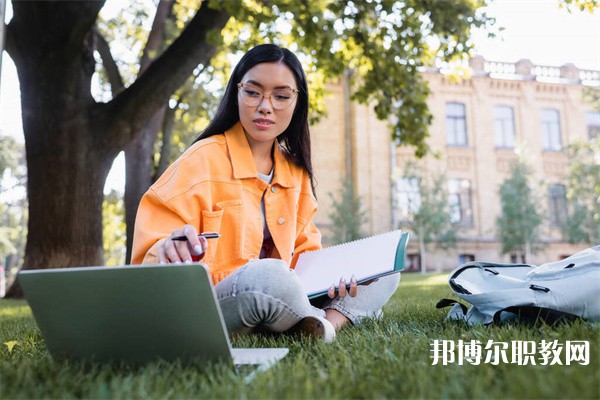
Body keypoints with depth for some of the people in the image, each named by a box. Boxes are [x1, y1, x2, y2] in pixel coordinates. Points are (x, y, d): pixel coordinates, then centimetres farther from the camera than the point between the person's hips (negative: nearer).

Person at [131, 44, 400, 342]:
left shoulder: (296, 172, 9)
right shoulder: (204, 158, -9)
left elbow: (304, 252, 11)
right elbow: (152, 249, -14)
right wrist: (169, 251, -38)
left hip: (273, 302, 6)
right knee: (268, 275, -38)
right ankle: (326, 318, -9)